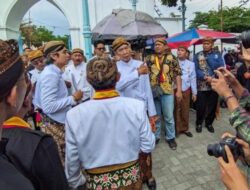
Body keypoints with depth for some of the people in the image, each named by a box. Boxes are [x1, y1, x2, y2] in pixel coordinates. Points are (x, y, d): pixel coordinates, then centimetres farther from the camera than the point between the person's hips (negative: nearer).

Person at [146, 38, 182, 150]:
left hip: (167, 91, -2)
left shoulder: (171, 58, 2)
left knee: (169, 116, 7)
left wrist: (179, 90, -6)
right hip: (152, 91, 2)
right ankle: (155, 136, 31)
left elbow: (178, 74, 0)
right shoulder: (149, 59, 7)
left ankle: (170, 137, 27)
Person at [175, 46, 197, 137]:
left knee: (185, 110, 12)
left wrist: (194, 92, 6)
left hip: (186, 90, 2)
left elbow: (193, 78, 6)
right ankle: (176, 129, 19)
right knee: (176, 110, 4)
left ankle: (185, 128, 28)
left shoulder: (191, 64, 4)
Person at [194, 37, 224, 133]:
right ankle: (199, 123, 24)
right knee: (201, 106, 2)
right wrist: (206, 77, -18)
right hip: (201, 86, -2)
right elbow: (196, 70, -6)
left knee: (212, 106, 10)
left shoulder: (217, 54, 6)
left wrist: (209, 58, -12)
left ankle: (209, 123, 30)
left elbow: (220, 68, -6)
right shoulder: (197, 55, 1)